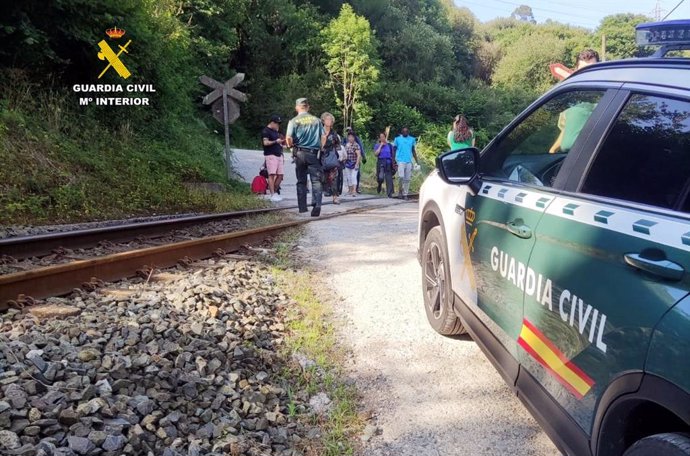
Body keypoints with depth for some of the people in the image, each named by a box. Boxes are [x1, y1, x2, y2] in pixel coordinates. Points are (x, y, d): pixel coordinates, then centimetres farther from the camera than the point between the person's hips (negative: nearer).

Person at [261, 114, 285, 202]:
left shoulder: (276, 131, 24)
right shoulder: (266, 131, -3)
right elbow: (265, 142, -14)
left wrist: (282, 142, 13)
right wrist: (275, 141, -20)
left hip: (278, 155, 9)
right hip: (271, 155, -8)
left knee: (280, 175, 3)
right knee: (272, 174, -13)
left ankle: (275, 192, 14)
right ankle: (272, 195, -14)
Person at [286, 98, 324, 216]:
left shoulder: (294, 121, -1)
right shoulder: (316, 120, 5)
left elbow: (289, 138, -10)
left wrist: (291, 146, 9)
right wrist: (320, 148, 18)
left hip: (300, 153, 0)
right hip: (313, 153, 0)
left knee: (301, 181, 10)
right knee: (316, 180, -2)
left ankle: (302, 207, 12)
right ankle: (317, 204, -22)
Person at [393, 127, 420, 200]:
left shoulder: (412, 139, 11)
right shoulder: (397, 139, 4)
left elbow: (413, 151, 18)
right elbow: (394, 150, 6)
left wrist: (417, 161, 12)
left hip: (409, 161, 3)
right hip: (400, 160, -3)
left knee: (407, 179, 2)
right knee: (401, 177, -16)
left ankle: (405, 194, 8)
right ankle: (400, 191, 2)